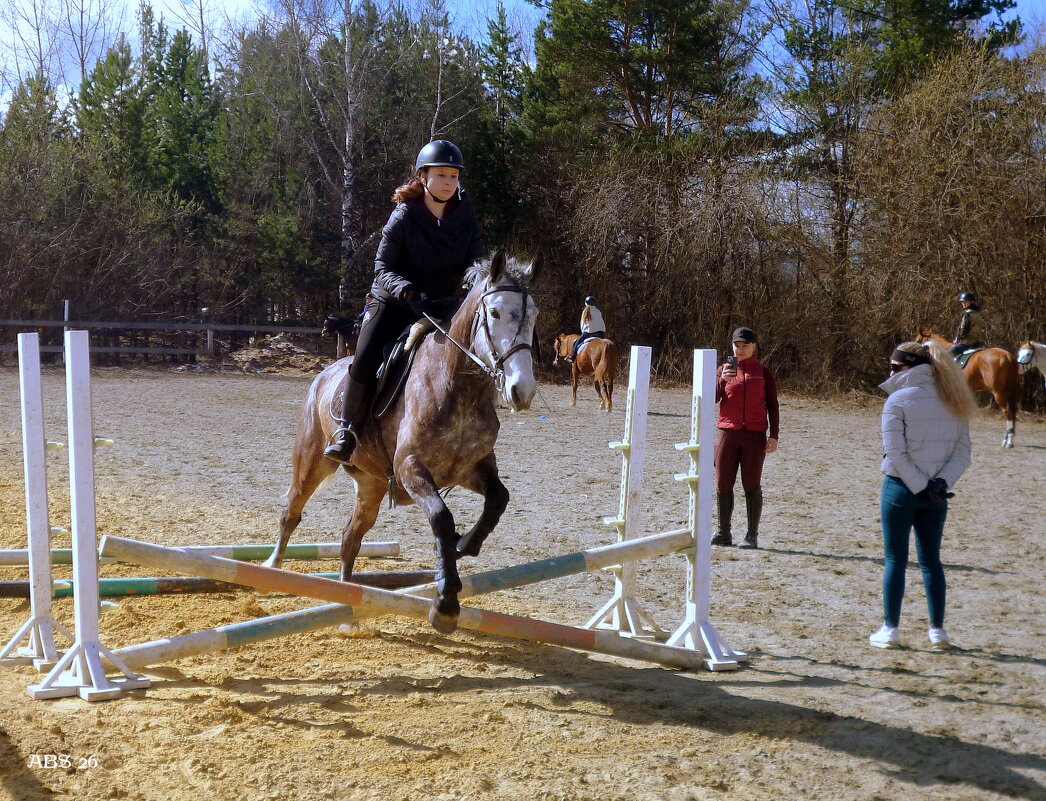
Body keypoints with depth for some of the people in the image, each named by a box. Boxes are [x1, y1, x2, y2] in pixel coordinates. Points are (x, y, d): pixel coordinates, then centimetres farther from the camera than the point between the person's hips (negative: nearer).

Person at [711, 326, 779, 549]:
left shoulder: (763, 372, 5)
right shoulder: (725, 369, 9)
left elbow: (772, 405, 6)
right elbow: (712, 399, 1)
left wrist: (774, 436, -1)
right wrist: (722, 380, -16)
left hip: (755, 436, -2)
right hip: (728, 433, 2)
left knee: (752, 486, 1)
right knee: (723, 484, 3)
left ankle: (752, 536, 5)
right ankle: (724, 533, 12)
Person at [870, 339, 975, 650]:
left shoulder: (898, 400, -11)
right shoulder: (953, 401, 6)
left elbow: (895, 454, -16)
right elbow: (963, 453, 1)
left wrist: (921, 486, -11)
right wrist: (940, 482, -8)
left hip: (900, 488, -5)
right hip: (934, 493, 5)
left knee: (896, 559, 5)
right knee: (931, 559, 14)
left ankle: (890, 629, 8)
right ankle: (938, 630, 17)